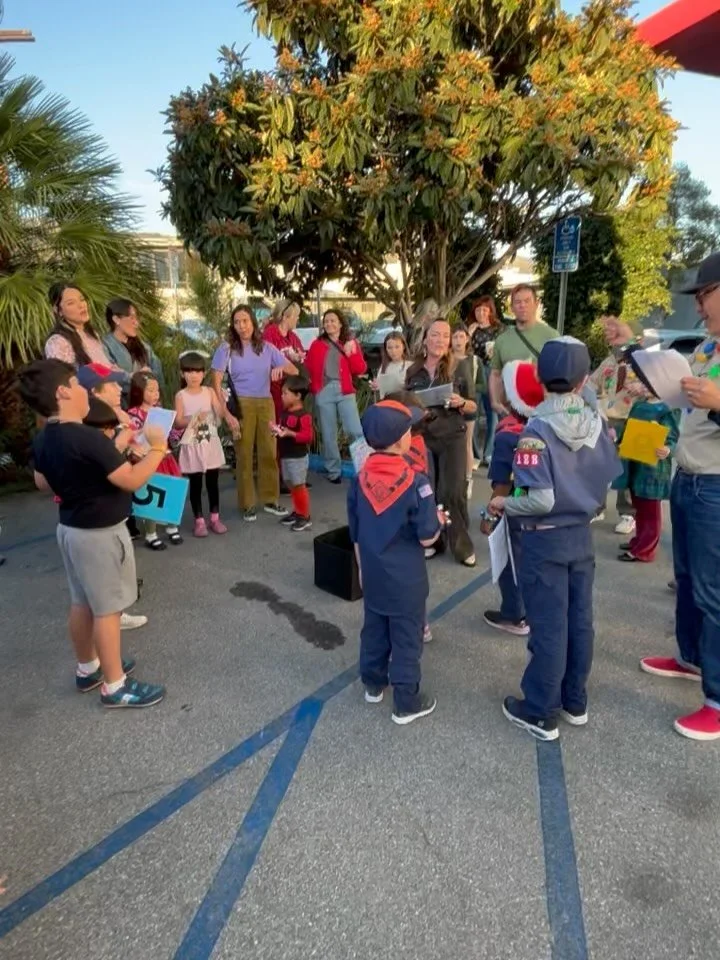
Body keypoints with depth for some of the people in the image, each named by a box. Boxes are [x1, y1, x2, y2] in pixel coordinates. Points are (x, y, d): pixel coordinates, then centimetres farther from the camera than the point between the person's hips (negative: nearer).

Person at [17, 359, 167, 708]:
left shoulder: (42, 440, 2)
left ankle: (88, 668, 37)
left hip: (70, 528, 9)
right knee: (107, 608, 2)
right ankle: (115, 686, 14)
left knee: (82, 602, 20)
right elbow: (132, 480, -24)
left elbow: (42, 483, 17)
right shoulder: (88, 438, -27)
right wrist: (157, 448, -12)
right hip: (100, 533, -9)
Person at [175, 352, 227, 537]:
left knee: (213, 482, 8)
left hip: (211, 443, 2)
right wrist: (193, 419, -23)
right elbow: (178, 423, -8)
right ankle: (199, 520, 15)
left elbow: (220, 415, -7)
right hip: (192, 445, -1)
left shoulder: (209, 392, 2)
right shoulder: (180, 396, -3)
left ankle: (215, 518, 20)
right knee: (195, 484, 5)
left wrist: (222, 402, -24)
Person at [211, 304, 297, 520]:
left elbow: (294, 371, 8)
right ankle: (247, 504, 12)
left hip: (266, 403, 3)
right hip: (241, 405, -3)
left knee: (269, 452, 6)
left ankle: (270, 500, 18)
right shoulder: (226, 349, -2)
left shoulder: (267, 348, 7)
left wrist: (281, 367, -15)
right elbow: (216, 384, -6)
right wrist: (226, 414, -15)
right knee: (244, 454, 1)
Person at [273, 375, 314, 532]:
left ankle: (305, 517, 6)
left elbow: (307, 436, -23)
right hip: (285, 456, 9)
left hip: (298, 457, -9)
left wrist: (290, 433, -31)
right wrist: (276, 428, 3)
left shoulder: (303, 416, -19)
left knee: (299, 485, -3)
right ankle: (297, 512, 27)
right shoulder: (285, 412, 9)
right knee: (291, 485, 15)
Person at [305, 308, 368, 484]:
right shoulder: (317, 344, 10)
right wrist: (310, 386, -11)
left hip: (345, 392, -1)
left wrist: (351, 353, -11)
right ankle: (333, 471, 15)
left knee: (356, 431, -9)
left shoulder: (351, 343, 10)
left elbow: (360, 369, 2)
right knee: (328, 434, 5)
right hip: (323, 392, 1)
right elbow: (308, 368, 6)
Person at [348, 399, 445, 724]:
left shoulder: (360, 479, -6)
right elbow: (427, 537, -16)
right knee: (406, 639, 9)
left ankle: (373, 684, 40)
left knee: (374, 630, 21)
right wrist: (439, 520, 5)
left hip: (373, 576, 5)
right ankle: (407, 703, 22)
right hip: (406, 580, -5)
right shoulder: (415, 481, -22)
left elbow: (355, 534, 4)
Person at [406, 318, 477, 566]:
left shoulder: (458, 369, -2)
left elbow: (473, 406, 3)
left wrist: (461, 403, -18)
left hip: (452, 438, -2)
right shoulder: (413, 372, 3)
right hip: (422, 437, 2)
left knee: (453, 492, -8)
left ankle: (463, 546, 7)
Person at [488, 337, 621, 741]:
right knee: (580, 620, 16)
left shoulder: (538, 429, -20)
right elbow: (611, 479, 5)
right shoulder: (598, 422, -4)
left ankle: (540, 713, 20)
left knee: (548, 627, 5)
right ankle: (575, 701, 33)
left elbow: (541, 500, -24)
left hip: (545, 540, -5)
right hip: (582, 535, 5)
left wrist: (504, 504, -8)